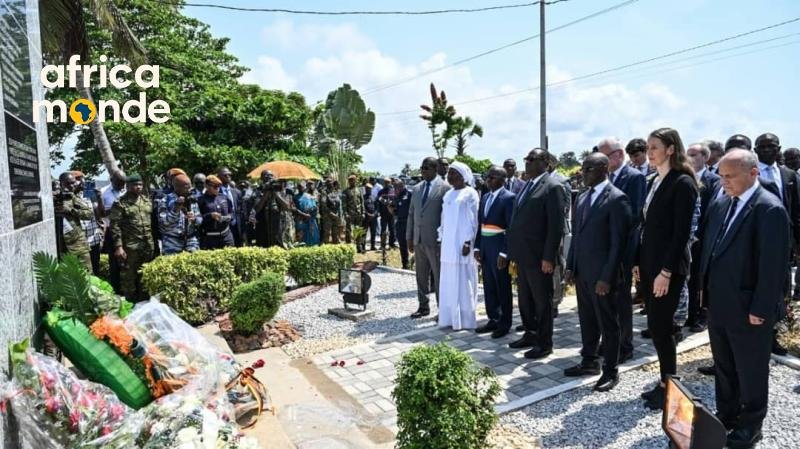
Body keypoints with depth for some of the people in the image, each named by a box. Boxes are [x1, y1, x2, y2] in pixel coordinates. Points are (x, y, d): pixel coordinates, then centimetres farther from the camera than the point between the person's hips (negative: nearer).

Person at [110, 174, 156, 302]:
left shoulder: (147, 202, 12)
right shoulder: (120, 203, -5)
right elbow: (115, 226, -10)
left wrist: (153, 244, 11)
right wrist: (118, 246, -16)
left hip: (147, 246, 5)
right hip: (129, 247, -5)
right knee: (128, 276, 3)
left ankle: (144, 300, 26)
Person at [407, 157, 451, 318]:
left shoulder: (445, 188, -7)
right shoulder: (417, 188, 12)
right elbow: (411, 214, 15)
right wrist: (409, 237, 12)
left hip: (435, 240, -6)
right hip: (418, 240, 6)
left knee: (439, 276, 3)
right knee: (421, 276, 13)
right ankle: (423, 306, 25)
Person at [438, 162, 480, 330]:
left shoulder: (470, 194, -6)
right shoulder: (448, 194, 15)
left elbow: (473, 220, -9)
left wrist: (468, 242, -15)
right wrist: (441, 239, 12)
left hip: (462, 244, -7)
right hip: (448, 244, 7)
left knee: (462, 281, -2)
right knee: (448, 281, 9)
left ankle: (464, 319, 6)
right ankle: (450, 317, 16)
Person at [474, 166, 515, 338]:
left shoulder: (509, 198, -10)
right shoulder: (485, 197, 12)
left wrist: (504, 253, -18)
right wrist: (477, 247, 8)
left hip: (500, 248, -7)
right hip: (485, 246, 7)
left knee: (503, 287, 5)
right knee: (489, 286, 13)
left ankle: (504, 323, 17)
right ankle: (493, 319, 26)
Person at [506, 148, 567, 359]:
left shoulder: (552, 187, -11)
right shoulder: (527, 186, 14)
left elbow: (556, 225, -16)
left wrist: (548, 257, -18)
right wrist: (513, 252, 13)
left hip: (538, 257, -8)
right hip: (522, 255, 8)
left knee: (542, 300, 5)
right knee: (524, 299, 18)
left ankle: (545, 343, 18)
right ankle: (530, 335, 33)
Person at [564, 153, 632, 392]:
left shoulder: (616, 199, -12)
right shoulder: (582, 197, 12)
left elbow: (618, 242, -15)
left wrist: (606, 277, -18)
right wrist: (570, 267, 10)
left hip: (601, 274, -7)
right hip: (581, 272, 7)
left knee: (608, 324, 6)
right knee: (587, 320, 17)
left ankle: (610, 371, 19)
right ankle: (589, 361, 32)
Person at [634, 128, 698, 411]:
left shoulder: (683, 183, -11)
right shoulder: (654, 182, 13)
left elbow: (681, 232, -16)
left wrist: (666, 271, -18)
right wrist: (639, 262, 10)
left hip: (668, 267, -8)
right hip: (649, 265, 8)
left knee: (660, 327, -1)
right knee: (657, 326, 13)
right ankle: (665, 381, 25)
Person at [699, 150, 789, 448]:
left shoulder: (770, 209, -16)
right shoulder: (720, 205, 7)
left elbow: (773, 264, -18)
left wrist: (760, 309, -17)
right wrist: (705, 287, 9)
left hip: (748, 309, -7)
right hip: (718, 305, 7)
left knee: (751, 371, 11)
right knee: (723, 366, 20)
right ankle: (726, 415, 36)